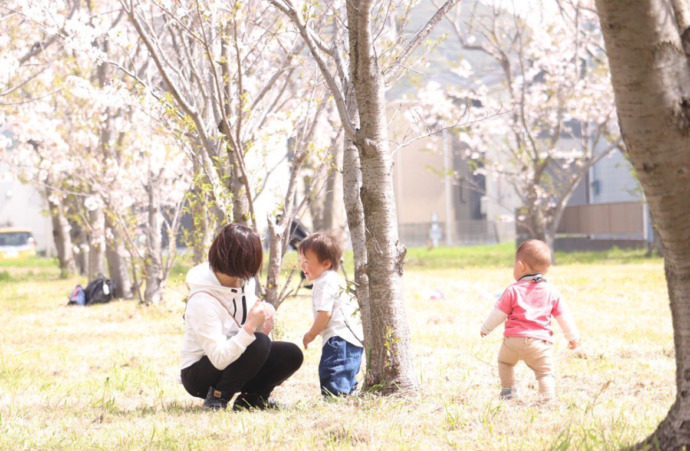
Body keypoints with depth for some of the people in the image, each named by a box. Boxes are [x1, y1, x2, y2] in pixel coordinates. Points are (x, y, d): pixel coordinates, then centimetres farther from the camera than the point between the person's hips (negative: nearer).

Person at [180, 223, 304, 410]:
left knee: (291, 354, -11)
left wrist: (265, 311, -11)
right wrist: (250, 326, -38)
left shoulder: (243, 281, -4)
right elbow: (219, 359, -33)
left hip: (232, 355, 8)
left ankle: (251, 398, 4)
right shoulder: (202, 300, -29)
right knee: (260, 343, -31)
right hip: (198, 375, -8)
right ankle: (217, 398, -16)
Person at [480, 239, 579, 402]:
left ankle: (508, 390, 22)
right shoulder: (552, 292, 8)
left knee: (504, 361, 25)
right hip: (540, 342, 1)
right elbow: (563, 316, 13)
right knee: (545, 372, 2)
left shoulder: (513, 291, 1)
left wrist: (486, 328, 21)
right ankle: (548, 398, -18)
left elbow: (498, 313, 5)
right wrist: (572, 337, 26)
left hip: (514, 339, -1)